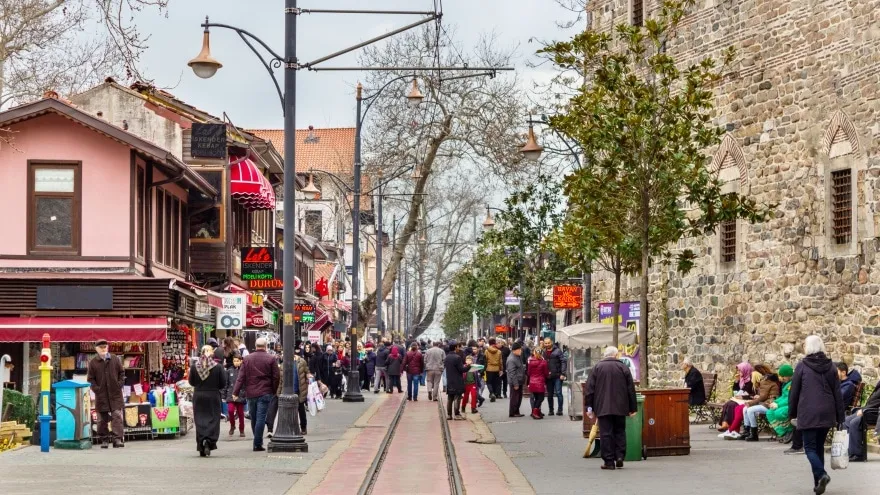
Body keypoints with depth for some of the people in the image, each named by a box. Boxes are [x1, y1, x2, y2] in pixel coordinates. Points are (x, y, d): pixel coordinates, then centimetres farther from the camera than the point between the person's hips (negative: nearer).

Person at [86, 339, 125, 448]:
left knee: (117, 416, -8)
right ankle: (103, 440, 12)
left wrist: (120, 384, -1)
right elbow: (90, 378, 4)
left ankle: (117, 439, -10)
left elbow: (122, 373, 12)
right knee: (102, 419, 5)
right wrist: (96, 389, -7)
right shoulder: (93, 362, 2)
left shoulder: (115, 359, 6)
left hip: (115, 394, 0)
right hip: (101, 395, 0)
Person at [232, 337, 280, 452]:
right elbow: (276, 377, -4)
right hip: (265, 393, -3)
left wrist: (235, 392, -1)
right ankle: (257, 444, -9)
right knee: (261, 418, -4)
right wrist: (274, 391, 10)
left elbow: (241, 377, 0)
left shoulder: (247, 359, 3)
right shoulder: (271, 359, -5)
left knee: (253, 419, 15)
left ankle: (257, 442, 25)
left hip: (250, 393, 3)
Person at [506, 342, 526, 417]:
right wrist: (515, 384, -23)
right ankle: (512, 413, 3)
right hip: (515, 382, -10)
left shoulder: (518, 357, 12)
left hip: (519, 381, 10)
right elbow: (512, 373, -23)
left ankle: (516, 412, 23)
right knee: (515, 397, -4)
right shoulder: (511, 360, -20)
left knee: (519, 397, 15)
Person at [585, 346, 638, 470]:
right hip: (620, 407, 1)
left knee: (606, 433, 0)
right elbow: (631, 389, 5)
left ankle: (609, 461, -3)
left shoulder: (597, 367, 2)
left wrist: (589, 407, 5)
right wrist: (633, 408, 11)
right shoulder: (624, 368, 4)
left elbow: (590, 388, 0)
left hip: (603, 407, -1)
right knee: (620, 432, 14)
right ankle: (620, 456, 1)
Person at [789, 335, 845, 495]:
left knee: (810, 447, 0)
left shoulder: (802, 366, -3)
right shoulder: (830, 367, 7)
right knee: (819, 446, 15)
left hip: (808, 414, -4)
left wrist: (792, 414, 7)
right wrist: (840, 417, 11)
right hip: (826, 414, 4)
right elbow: (837, 394, 8)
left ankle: (821, 474, -24)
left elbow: (794, 392, -2)